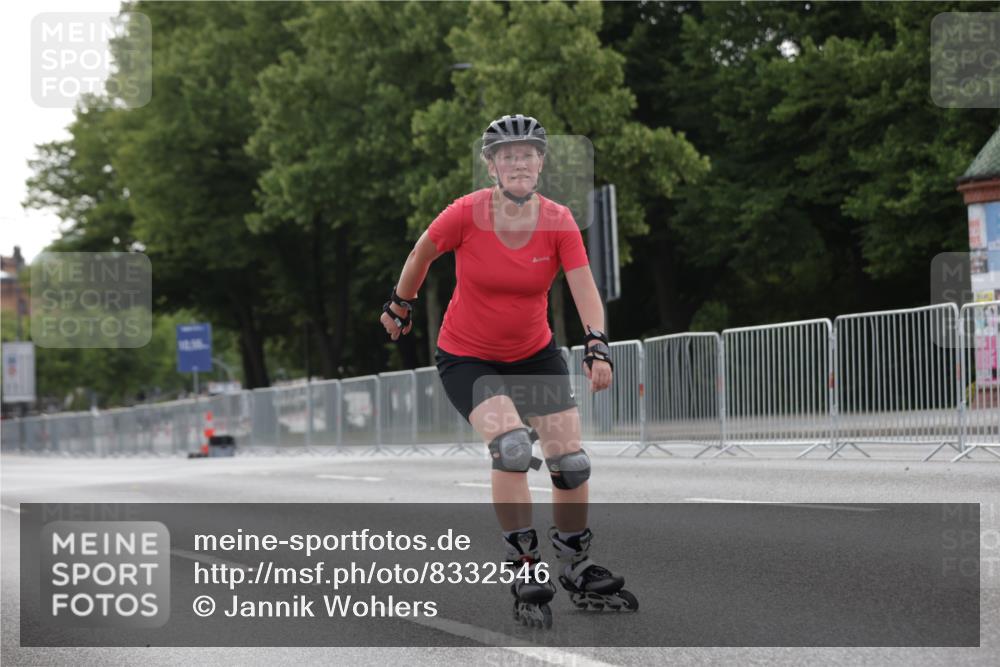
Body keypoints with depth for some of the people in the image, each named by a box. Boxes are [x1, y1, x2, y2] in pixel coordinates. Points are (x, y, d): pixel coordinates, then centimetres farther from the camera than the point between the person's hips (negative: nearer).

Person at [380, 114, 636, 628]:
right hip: (467, 358, -3)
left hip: (535, 354, 3)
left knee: (570, 459, -3)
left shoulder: (558, 222, -15)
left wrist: (597, 346, -38)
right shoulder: (467, 214, -20)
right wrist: (400, 305, 11)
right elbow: (422, 253, -2)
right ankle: (525, 572, -15)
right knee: (511, 445, -26)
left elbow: (585, 291, -22)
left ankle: (578, 571, 19)